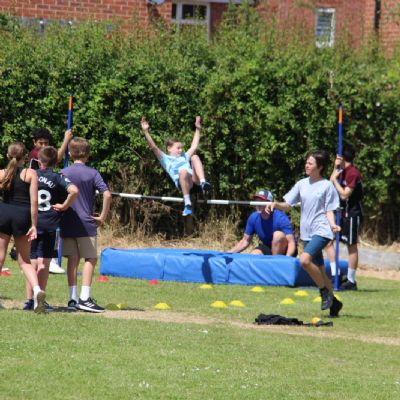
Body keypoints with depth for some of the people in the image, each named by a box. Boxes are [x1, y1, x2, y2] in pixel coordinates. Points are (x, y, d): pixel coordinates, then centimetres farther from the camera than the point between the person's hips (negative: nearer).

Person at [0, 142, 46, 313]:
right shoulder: (30, 173, -1)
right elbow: (34, 201, -6)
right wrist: (33, 225, -3)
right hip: (23, 216, 0)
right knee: (24, 261, 8)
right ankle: (37, 289, -16)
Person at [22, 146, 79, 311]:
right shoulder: (58, 178, -4)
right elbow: (73, 190, -21)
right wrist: (64, 206, -7)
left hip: (31, 222, 2)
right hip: (49, 225, -2)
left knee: (31, 262, 9)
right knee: (44, 263, 2)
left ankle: (29, 300, 6)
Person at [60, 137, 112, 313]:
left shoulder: (63, 173, 3)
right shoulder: (92, 173, -3)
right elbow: (107, 194, -14)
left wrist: (60, 209, 8)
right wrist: (102, 217, -6)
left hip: (67, 224, 3)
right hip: (86, 224, -3)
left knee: (72, 260, 9)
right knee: (90, 259, 2)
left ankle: (72, 298, 6)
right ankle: (85, 298, -7)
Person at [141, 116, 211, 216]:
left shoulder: (184, 157, 41)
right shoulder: (165, 159, 24)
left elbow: (194, 146, 47)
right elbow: (153, 147, 12)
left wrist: (198, 129, 49)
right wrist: (146, 131, 4)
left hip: (194, 178, 4)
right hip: (181, 181, -4)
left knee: (195, 157, -14)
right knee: (183, 171, -39)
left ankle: (203, 183, -34)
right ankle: (187, 204, -44)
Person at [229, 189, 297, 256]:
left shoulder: (280, 218, -26)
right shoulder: (253, 218, -9)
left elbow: (291, 242, -30)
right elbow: (246, 241, 3)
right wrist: (229, 253, -10)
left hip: (285, 252, -4)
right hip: (268, 250, 4)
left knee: (278, 234, -32)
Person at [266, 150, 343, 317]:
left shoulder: (327, 186, -4)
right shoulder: (302, 184, 10)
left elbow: (329, 210, -2)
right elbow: (287, 205, 11)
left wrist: (332, 224, -20)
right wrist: (275, 204, -8)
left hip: (321, 231, -6)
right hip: (307, 232, 6)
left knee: (305, 260, -26)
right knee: (318, 269, 9)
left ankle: (325, 292, -10)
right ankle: (333, 302, 23)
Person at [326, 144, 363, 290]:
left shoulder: (353, 173, -16)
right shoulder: (343, 171, 13)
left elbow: (344, 195, -21)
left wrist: (335, 179, -13)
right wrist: (335, 168, 4)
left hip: (352, 214, -9)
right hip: (343, 214, 9)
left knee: (352, 246, -3)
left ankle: (351, 281, 2)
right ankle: (335, 274, 8)